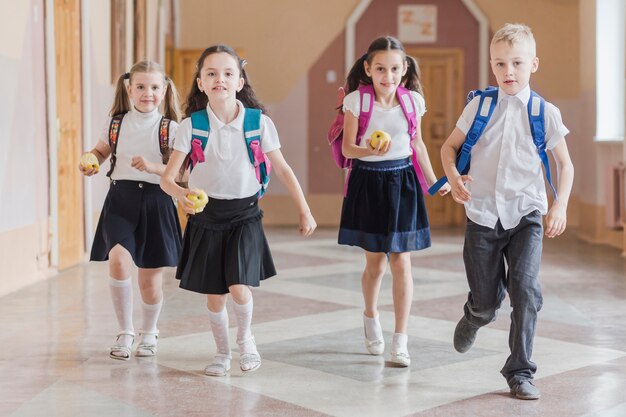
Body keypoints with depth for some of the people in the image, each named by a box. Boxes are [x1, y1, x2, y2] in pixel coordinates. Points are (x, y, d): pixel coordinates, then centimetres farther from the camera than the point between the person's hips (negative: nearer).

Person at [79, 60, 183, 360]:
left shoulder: (170, 128, -1)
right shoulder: (115, 123, 6)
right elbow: (101, 150, 22)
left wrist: (152, 167, -21)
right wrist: (90, 163, 1)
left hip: (155, 202, -1)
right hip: (120, 199, 1)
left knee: (150, 278, 7)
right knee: (118, 259, -23)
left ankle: (149, 332, 35)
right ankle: (125, 332, -4)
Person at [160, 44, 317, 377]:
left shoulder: (259, 122, -8)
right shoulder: (191, 125, -8)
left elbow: (282, 169, 0)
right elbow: (167, 177, -11)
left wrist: (305, 212, 1)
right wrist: (182, 195, -34)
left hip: (244, 213, -1)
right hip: (206, 214, 1)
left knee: (239, 287, -14)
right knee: (214, 293, 7)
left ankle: (245, 337, 18)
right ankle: (222, 353, 32)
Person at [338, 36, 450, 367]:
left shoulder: (413, 101, -1)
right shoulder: (356, 101, -9)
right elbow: (347, 147, -8)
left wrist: (434, 181, 15)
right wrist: (370, 151, -29)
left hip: (402, 182, 1)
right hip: (368, 182, -1)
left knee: (401, 262, -2)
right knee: (375, 263, 8)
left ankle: (400, 340, 3)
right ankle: (371, 317, 38)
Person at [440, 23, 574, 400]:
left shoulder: (545, 112, -1)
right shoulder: (479, 106, 0)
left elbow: (565, 164, 6)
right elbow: (450, 146, 11)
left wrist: (560, 205, -7)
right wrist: (453, 177, -9)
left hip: (526, 216, -1)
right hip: (482, 215, 1)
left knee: (526, 289, -17)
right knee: (486, 300, 7)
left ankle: (521, 373, -1)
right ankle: (474, 317, 46)